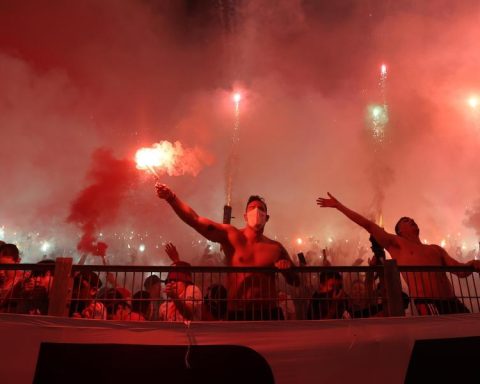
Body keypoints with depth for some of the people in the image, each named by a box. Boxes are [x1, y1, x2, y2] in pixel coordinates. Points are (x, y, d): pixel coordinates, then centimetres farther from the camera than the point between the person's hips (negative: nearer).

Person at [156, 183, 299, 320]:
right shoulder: (231, 236, -3)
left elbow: (295, 281, 12)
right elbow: (195, 220, -14)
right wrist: (171, 197, -27)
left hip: (268, 314, 2)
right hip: (237, 314, -1)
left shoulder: (276, 247, 3)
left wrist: (288, 269, -11)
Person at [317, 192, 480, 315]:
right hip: (427, 304, -6)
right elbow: (368, 225, 4)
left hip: (452, 303, 6)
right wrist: (338, 205, 1)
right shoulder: (397, 244, 10)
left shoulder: (435, 248, 26)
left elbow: (461, 270, 18)